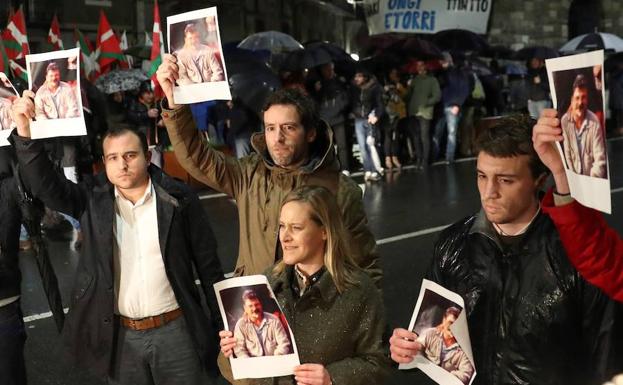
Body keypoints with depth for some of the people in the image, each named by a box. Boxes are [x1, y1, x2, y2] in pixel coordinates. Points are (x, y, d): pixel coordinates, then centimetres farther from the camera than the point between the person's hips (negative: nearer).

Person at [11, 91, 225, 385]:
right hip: (119, 335, 2)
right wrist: (26, 135, -28)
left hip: (175, 330, -1)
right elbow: (44, 185, -13)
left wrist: (221, 323, 1)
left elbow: (208, 264, -1)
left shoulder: (178, 198, -6)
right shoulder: (93, 199, 0)